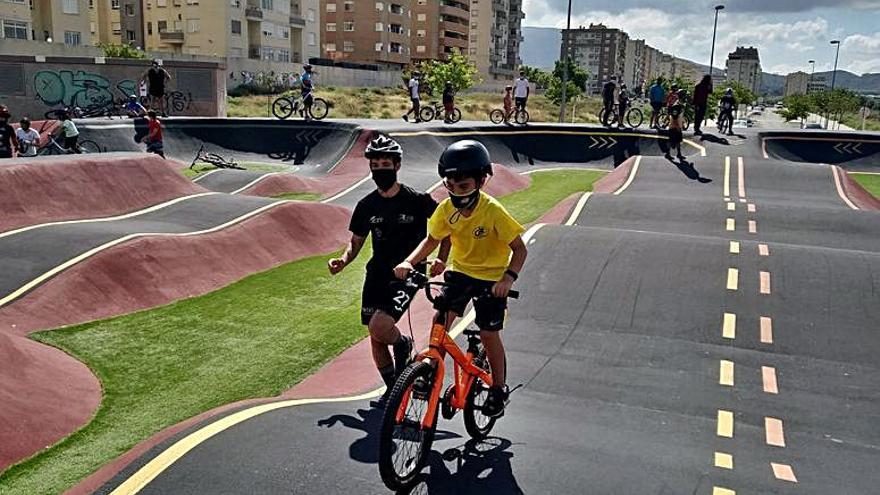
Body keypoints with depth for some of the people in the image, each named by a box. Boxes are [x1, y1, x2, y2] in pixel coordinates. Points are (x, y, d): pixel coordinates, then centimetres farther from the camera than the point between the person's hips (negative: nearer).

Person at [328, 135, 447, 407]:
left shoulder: (417, 200, -8)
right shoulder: (367, 205, 4)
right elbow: (356, 241, 13)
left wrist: (440, 261, -8)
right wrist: (343, 260, -7)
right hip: (376, 274, 5)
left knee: (379, 327, -23)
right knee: (376, 339, 8)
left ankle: (403, 344, 11)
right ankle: (393, 389, 28)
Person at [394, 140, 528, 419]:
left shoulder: (493, 211, -25)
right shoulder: (446, 209, -12)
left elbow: (520, 249, -21)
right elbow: (432, 240, 2)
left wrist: (509, 277, -38)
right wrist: (409, 262, -14)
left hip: (492, 277, -4)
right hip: (460, 271, 4)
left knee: (488, 333, -1)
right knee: (440, 320, -11)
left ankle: (498, 390, 19)